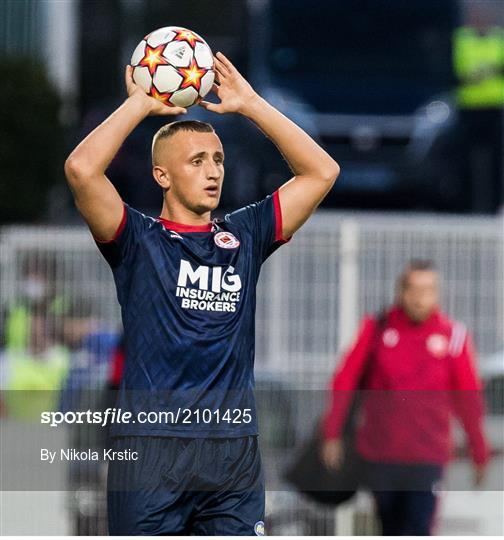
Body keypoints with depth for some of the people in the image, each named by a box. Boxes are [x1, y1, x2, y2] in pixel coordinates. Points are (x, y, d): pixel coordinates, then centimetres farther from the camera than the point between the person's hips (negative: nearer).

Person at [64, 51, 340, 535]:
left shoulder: (243, 238, 14)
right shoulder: (138, 241, 2)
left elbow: (322, 172, 13)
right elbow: (82, 169, -14)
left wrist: (249, 105, 9)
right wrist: (140, 104, -3)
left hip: (235, 453, 4)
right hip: (150, 449, -4)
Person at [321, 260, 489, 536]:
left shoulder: (453, 336, -1)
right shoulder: (377, 329, 1)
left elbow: (468, 399, 5)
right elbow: (344, 381, 4)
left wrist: (479, 454, 8)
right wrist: (332, 434, 0)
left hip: (427, 458, -2)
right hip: (379, 455, 2)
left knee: (418, 532, -11)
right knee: (391, 529, 14)